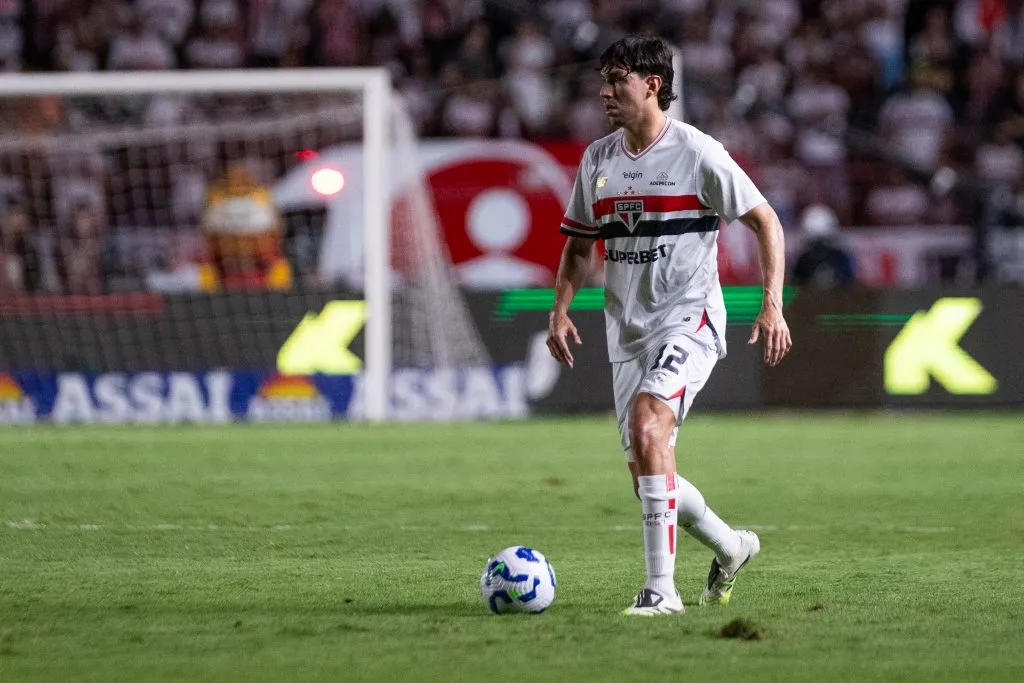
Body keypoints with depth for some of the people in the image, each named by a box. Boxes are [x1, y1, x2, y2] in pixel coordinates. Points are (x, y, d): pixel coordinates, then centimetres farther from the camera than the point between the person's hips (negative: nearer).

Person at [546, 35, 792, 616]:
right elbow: (580, 244, 20)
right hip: (628, 331, 7)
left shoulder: (698, 153, -9)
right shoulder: (598, 159, 9)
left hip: (689, 320, -7)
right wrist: (561, 310, 4)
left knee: (646, 421, -30)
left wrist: (774, 305, -13)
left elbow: (765, 220, -4)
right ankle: (731, 547, 36)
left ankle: (661, 586, -30)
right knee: (650, 479, 7)